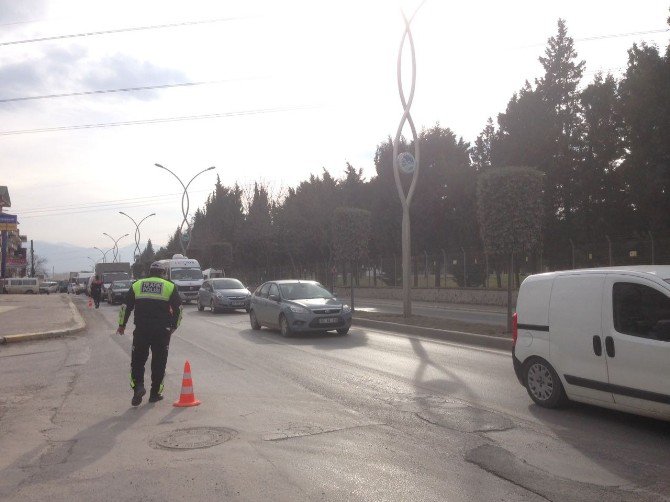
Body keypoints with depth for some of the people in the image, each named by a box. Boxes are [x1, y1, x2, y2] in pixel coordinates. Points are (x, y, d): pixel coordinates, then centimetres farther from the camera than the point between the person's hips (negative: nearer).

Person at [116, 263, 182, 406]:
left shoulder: (137, 285, 9)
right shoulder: (170, 286, 5)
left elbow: (126, 306, 10)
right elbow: (178, 309, 5)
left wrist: (122, 325, 20)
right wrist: (173, 326, 16)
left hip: (141, 330, 1)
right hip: (162, 330, -1)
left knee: (138, 360, 11)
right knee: (159, 362, 8)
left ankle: (138, 386, -8)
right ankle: (155, 393, 11)